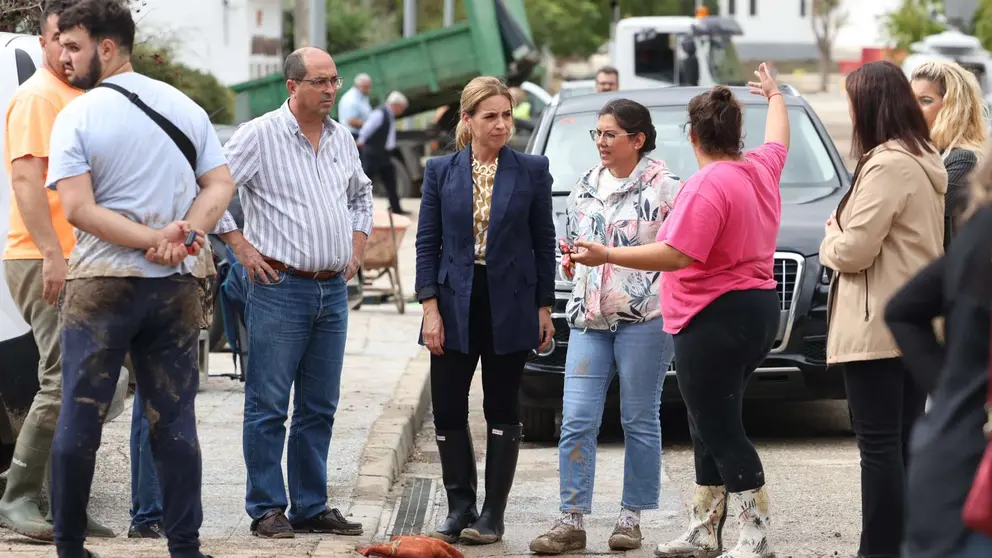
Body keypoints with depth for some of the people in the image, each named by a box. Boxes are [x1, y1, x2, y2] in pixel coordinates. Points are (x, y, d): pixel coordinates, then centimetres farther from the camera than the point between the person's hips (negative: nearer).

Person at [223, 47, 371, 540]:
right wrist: (242, 247, -10)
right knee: (269, 406, -4)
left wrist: (357, 248, 18)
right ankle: (267, 510, 1)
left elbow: (361, 194, 30)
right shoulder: (259, 136, -7)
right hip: (280, 287, -6)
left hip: (333, 291, 6)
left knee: (319, 408, 10)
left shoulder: (342, 139, 13)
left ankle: (311, 507, 16)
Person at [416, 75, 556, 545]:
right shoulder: (441, 171, 3)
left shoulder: (532, 170, 1)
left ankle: (492, 515, 9)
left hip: (509, 307, -1)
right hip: (456, 304, 1)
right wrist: (430, 307, -6)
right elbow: (427, 242, 2)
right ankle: (460, 508, 13)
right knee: (448, 410, 1)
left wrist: (544, 307, 0)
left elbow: (544, 241, 4)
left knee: (503, 410, 4)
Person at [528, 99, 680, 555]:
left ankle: (631, 518, 12)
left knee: (640, 421, 3)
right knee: (576, 421, -3)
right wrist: (570, 260, 6)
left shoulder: (663, 187, -3)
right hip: (589, 318, 5)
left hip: (644, 316, -5)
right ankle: (571, 520, -1)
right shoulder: (585, 187, 15)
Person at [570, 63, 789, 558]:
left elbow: (676, 255, -26)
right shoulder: (761, 168, 9)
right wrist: (774, 96, 52)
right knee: (714, 430, 16)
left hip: (715, 320, -10)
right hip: (758, 310, 10)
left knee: (721, 434, -7)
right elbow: (779, 140, 33)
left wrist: (608, 256, -25)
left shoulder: (708, 185, -18)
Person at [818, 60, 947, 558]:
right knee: (904, 445, 13)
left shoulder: (887, 166, -17)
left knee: (879, 447, -7)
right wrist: (844, 236, 10)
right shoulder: (924, 162, 13)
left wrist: (830, 237, 2)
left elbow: (853, 250, -18)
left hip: (879, 329, -10)